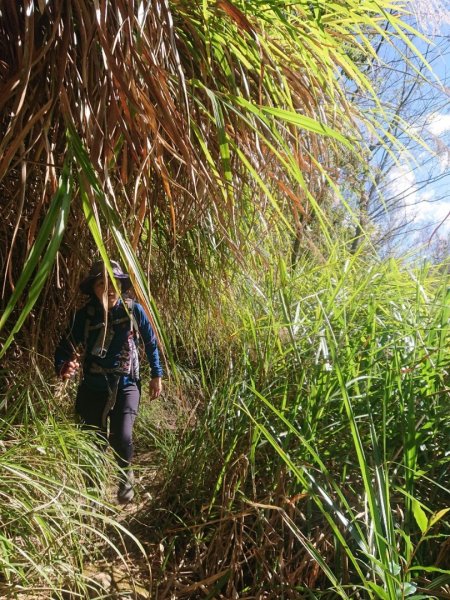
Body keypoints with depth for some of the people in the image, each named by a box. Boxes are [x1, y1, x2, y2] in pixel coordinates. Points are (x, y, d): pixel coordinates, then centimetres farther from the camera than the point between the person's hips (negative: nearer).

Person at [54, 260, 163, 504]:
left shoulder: (134, 310, -8)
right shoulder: (84, 315, -8)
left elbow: (151, 343, 5)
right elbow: (64, 347, -10)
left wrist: (156, 375, 9)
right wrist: (64, 367, -32)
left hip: (126, 385, -1)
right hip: (92, 388, 1)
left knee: (122, 437, -15)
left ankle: (125, 475, 19)